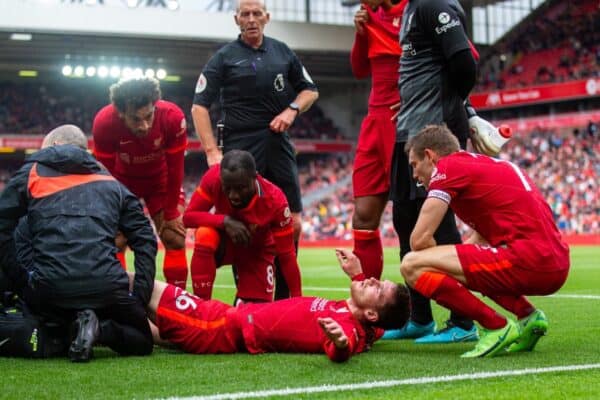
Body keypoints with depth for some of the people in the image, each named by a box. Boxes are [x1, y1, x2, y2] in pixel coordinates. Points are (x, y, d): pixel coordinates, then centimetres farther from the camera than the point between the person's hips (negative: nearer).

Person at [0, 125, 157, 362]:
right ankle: (99, 329, -10)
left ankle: (70, 325, 4)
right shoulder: (111, 183, 23)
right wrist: (140, 298, 11)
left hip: (49, 288, 1)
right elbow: (144, 240, 13)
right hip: (106, 287, 0)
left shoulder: (32, 173, 17)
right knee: (141, 341, 20)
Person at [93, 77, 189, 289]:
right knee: (115, 242, -10)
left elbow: (175, 170, -19)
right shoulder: (104, 122, -34)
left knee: (176, 240, -7)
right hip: (123, 181, 0)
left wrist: (170, 213, -11)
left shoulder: (173, 118, -34)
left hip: (161, 180, 0)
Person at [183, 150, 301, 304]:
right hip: (224, 241, 0)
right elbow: (188, 216, -24)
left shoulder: (275, 200, -31)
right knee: (204, 235, -36)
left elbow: (286, 255, -23)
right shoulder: (214, 178, -30)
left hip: (256, 252, 0)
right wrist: (225, 221, -41)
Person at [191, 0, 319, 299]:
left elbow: (310, 90, 21)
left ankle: (282, 298, 12)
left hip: (278, 145, 4)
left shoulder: (282, 52, 13)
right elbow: (199, 106, -3)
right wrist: (212, 152, -14)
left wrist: (292, 109, 0)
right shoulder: (224, 57, 3)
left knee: (292, 224, 1)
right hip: (240, 149, -4)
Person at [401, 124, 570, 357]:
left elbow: (420, 239, -5)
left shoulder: (448, 167, 0)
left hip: (529, 260, -10)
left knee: (412, 265, -10)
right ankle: (527, 316, 14)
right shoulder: (485, 164, 26)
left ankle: (497, 328, -7)